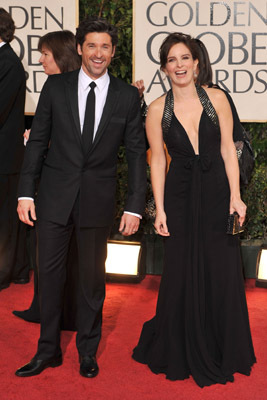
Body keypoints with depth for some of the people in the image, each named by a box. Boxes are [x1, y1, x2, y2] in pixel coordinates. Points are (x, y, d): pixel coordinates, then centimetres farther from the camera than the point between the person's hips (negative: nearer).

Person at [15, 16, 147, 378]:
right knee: (49, 273, 7)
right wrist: (26, 192, -3)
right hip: (54, 196, 1)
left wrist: (135, 206, -5)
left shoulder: (128, 96, 0)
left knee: (92, 277, 10)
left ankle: (88, 352, 28)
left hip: (97, 200, 0)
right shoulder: (56, 87, 1)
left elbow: (137, 153, 1)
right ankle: (48, 350, 24)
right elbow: (37, 141, 3)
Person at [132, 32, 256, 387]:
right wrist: (159, 210, -2)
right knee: (182, 275, 6)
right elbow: (158, 161, 2)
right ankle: (182, 354, 26)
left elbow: (228, 149, 2)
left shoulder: (216, 98, 1)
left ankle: (222, 352, 26)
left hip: (217, 195, 1)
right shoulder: (157, 109, 0)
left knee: (222, 273, 4)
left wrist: (235, 196, -5)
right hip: (180, 197, 0)